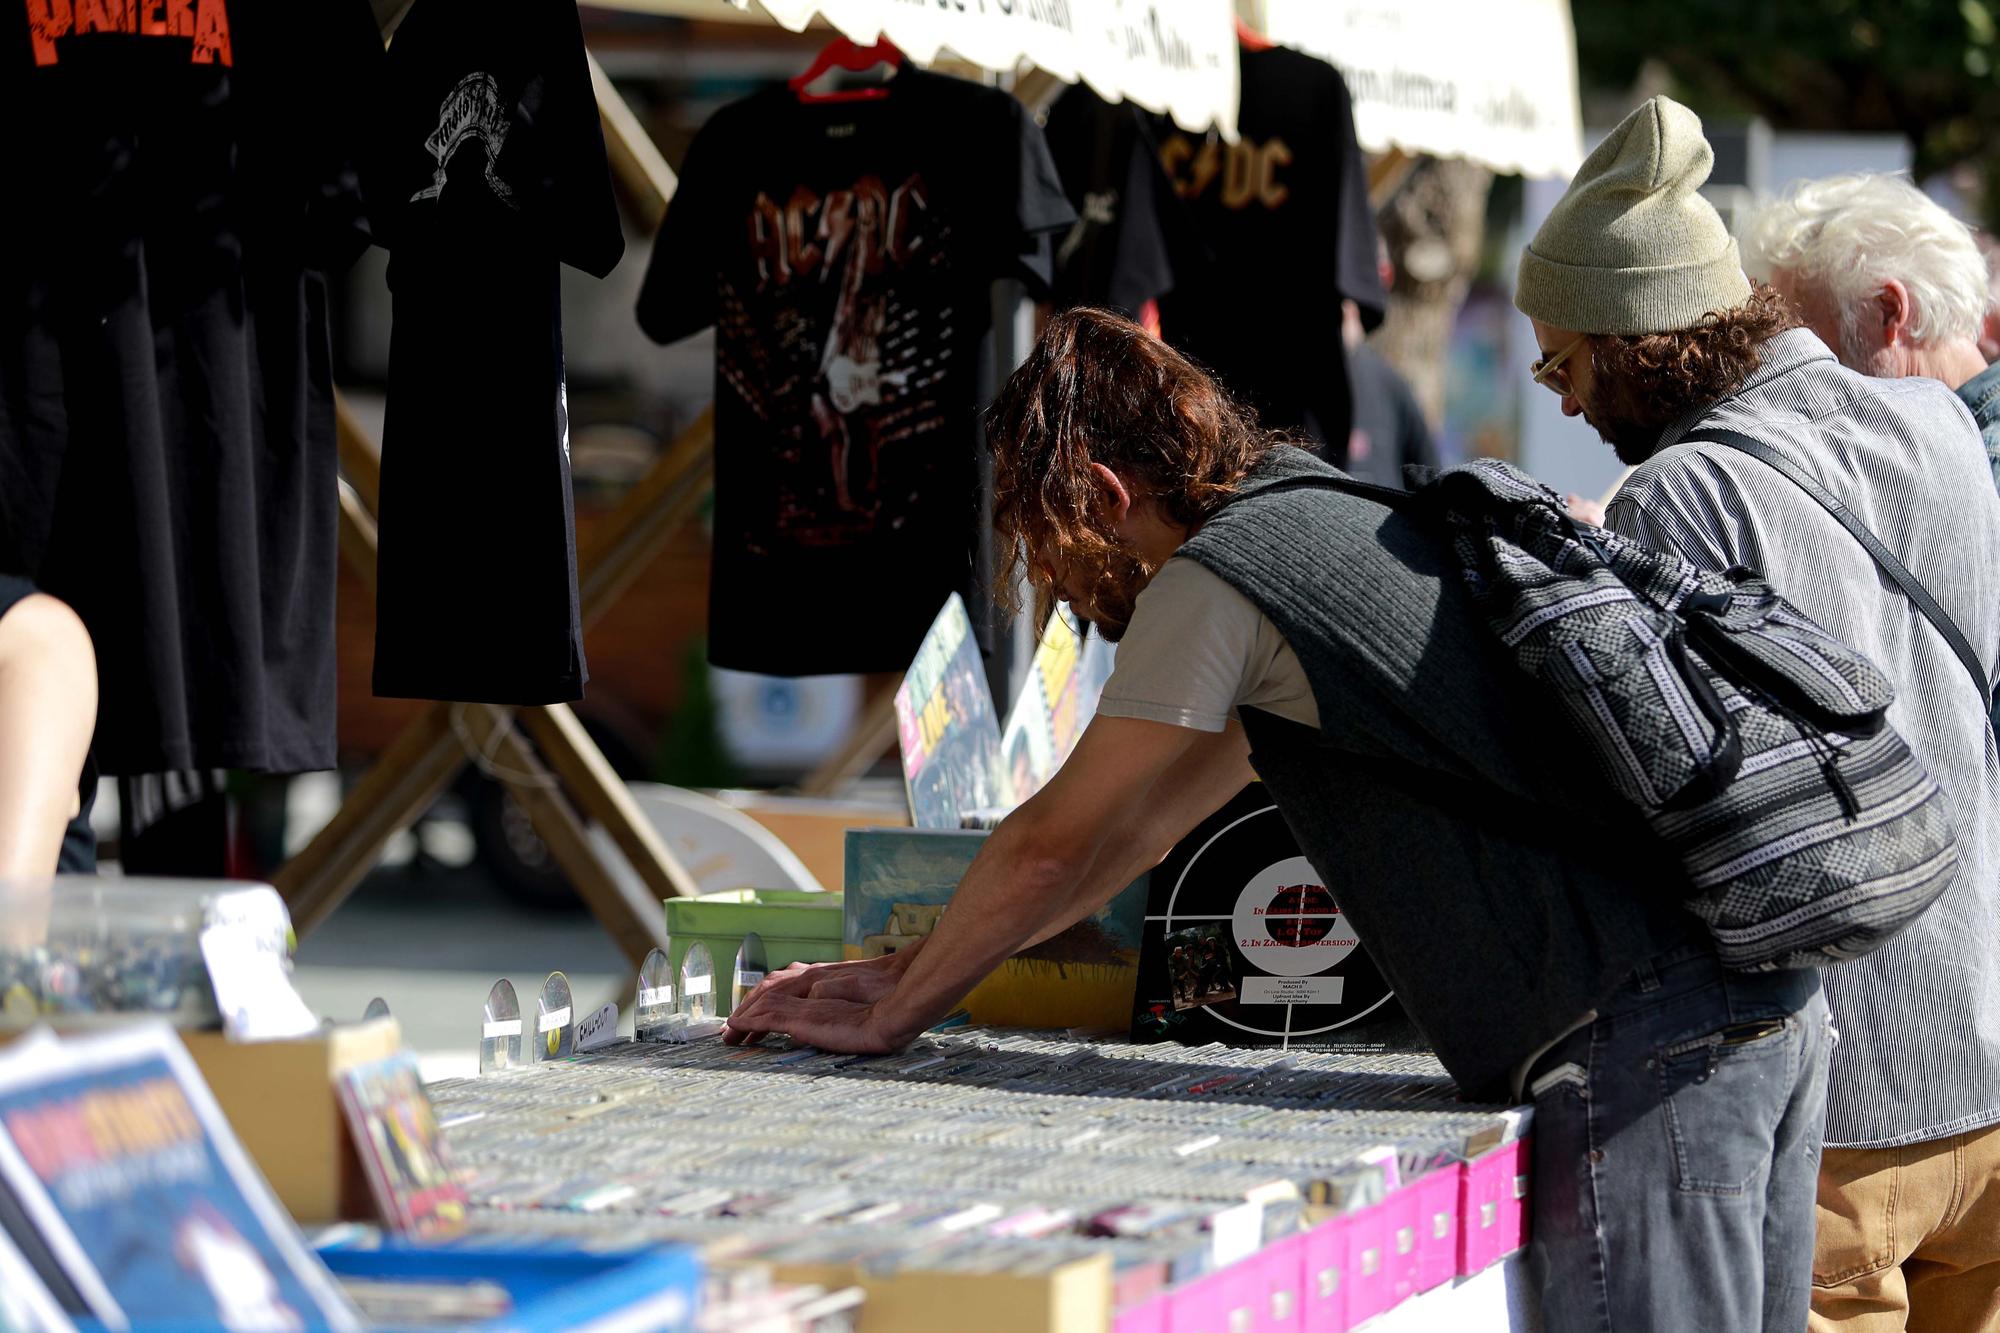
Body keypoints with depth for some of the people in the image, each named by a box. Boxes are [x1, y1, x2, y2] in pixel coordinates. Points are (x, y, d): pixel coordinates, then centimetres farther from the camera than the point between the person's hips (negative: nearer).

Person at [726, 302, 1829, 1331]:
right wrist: (911, 975, 34)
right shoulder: (1333, 523, 26)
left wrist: (893, 1016, 18)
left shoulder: (1218, 574, -5)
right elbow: (1138, 828, 32)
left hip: (1640, 1043, -10)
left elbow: (1048, 849, 4)